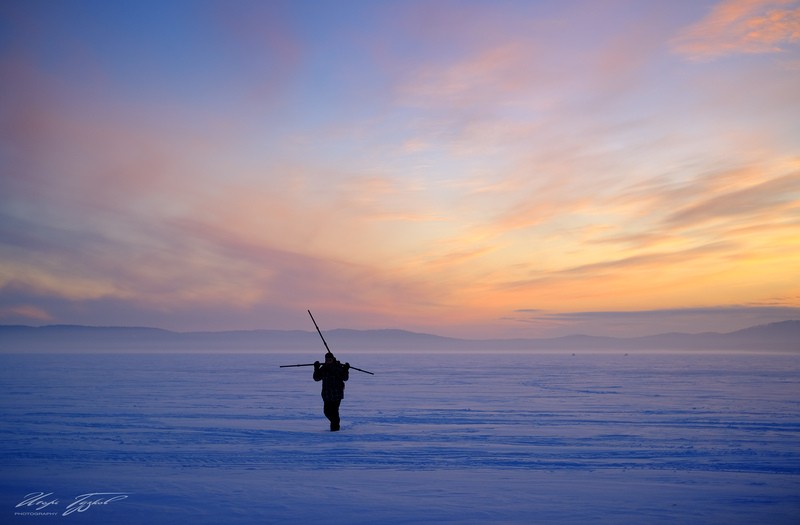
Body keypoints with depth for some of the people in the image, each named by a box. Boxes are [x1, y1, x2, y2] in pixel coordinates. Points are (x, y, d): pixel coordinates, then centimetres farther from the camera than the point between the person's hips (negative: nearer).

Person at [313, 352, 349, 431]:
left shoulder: (339, 367, -4)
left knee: (334, 410, -10)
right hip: (327, 393, 4)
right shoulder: (323, 368, 5)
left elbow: (345, 378, -4)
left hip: (337, 393, -4)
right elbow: (316, 378, 2)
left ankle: (335, 425, 8)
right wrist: (316, 369, -10)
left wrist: (346, 370, -19)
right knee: (327, 411, 7)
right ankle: (334, 423, 33)